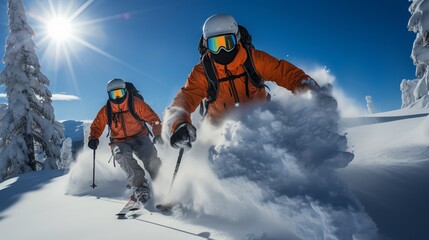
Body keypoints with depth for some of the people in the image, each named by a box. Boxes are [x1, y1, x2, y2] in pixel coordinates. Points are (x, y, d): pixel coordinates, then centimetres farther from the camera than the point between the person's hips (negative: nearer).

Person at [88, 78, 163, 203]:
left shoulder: (136, 104, -8)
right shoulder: (106, 111, -1)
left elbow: (153, 118, -7)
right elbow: (97, 126, 10)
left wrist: (158, 133, -21)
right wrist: (93, 138, -10)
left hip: (139, 137, -1)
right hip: (119, 142, 2)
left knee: (150, 156, -29)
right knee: (123, 157, -32)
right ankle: (139, 185, -24)